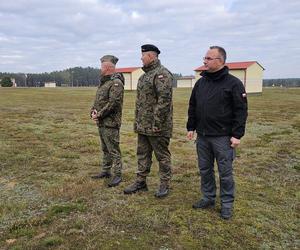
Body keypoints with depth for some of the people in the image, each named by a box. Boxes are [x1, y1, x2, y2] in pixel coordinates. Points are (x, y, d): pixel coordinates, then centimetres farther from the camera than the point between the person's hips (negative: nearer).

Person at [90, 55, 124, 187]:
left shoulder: (116, 83, -14)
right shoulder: (103, 82, 16)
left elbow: (113, 103, -22)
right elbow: (97, 100, 18)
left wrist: (99, 115, -16)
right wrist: (93, 111, 0)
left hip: (111, 123, -10)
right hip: (101, 122, 10)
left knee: (113, 150, -4)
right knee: (105, 149, 18)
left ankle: (117, 175, 5)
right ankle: (106, 171, 29)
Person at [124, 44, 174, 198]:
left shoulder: (162, 74, -14)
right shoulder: (145, 75, 16)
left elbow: (164, 100, -23)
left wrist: (157, 124, -23)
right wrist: (137, 121, 17)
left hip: (157, 127, -9)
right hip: (142, 126, 9)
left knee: (162, 156, 5)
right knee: (142, 154, 16)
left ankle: (164, 185, 18)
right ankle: (140, 182, 28)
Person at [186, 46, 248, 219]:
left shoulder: (233, 83, -8)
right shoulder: (201, 82, 9)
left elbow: (241, 111, -10)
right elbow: (192, 107, 15)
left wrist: (237, 135, -14)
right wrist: (191, 127, 11)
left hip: (223, 137, -5)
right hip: (202, 136, 6)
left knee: (225, 172, 5)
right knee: (205, 169, 15)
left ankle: (227, 204, 21)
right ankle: (208, 198, 31)